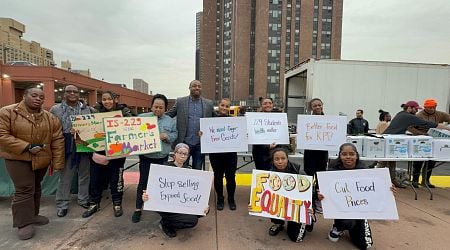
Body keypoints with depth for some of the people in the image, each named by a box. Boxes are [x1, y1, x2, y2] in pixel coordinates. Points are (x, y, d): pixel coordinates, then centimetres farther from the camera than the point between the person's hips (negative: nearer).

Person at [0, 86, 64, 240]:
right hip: (18, 159, -4)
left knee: (36, 188, 15)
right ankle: (24, 223, 8)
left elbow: (57, 141, -1)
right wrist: (27, 146, -23)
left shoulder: (51, 118, 0)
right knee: (24, 190, -6)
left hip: (42, 159, 4)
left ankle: (33, 215, 31)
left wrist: (57, 163, -4)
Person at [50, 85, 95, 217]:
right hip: (67, 148, -2)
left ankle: (83, 199, 27)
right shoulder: (56, 109, 3)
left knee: (84, 175, 12)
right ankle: (62, 204, 19)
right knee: (65, 177, 5)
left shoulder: (88, 110, 6)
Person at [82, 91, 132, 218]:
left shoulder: (124, 111, -5)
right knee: (96, 178, 12)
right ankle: (94, 204, 32)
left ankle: (117, 204, 26)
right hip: (99, 150, 3)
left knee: (116, 178, 8)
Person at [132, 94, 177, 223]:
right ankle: (138, 208, 14)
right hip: (146, 156, -2)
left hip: (162, 157, 2)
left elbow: (175, 134, 6)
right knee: (143, 182, 1)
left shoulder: (170, 121, 5)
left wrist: (167, 136, -13)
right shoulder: (142, 117, -2)